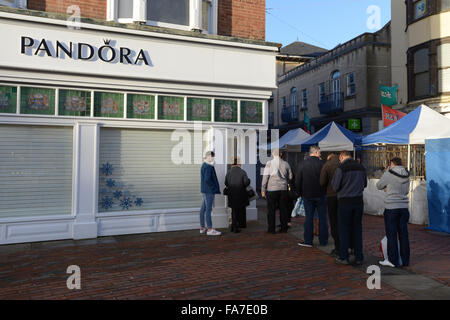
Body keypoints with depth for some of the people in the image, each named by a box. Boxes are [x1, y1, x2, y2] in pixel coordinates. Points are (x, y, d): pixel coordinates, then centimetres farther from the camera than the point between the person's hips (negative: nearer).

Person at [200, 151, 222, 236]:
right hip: (209, 191, -10)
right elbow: (207, 180, -25)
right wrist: (213, 187, -14)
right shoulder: (208, 167, -17)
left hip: (204, 190, 10)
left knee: (203, 209, 12)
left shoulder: (204, 165, 14)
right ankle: (209, 229, -1)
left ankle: (202, 228, 21)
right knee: (208, 209, -6)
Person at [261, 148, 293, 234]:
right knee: (283, 208, 11)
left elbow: (265, 177, -7)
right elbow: (290, 177, 10)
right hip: (283, 189, 3)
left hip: (272, 189, -3)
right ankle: (284, 228, 16)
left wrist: (263, 189, -3)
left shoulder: (269, 163, -7)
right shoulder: (285, 164, 2)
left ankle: (271, 229, 8)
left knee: (271, 209, 5)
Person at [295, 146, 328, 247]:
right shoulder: (322, 164, -8)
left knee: (309, 218, 7)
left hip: (307, 195, 1)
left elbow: (297, 181, 0)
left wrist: (300, 193, 11)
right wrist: (325, 191, 11)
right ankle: (323, 240, 16)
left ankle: (308, 241, 9)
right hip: (320, 195, -1)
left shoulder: (302, 164, -3)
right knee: (322, 218, 9)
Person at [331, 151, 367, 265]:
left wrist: (333, 180, 9)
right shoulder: (361, 167, 6)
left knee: (344, 230, 4)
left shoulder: (341, 168, -12)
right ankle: (359, 257, 16)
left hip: (345, 202, -5)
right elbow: (365, 184, 16)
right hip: (358, 201, 5)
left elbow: (335, 186, -10)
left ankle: (343, 257, 9)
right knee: (357, 229, 11)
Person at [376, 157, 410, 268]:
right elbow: (406, 191, 18)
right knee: (403, 234, 10)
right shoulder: (406, 175, 7)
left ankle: (393, 260, 6)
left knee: (391, 234, 1)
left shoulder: (389, 174, -10)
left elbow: (379, 186, 4)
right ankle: (405, 260, 16)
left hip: (391, 207, -6)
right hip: (404, 207, 6)